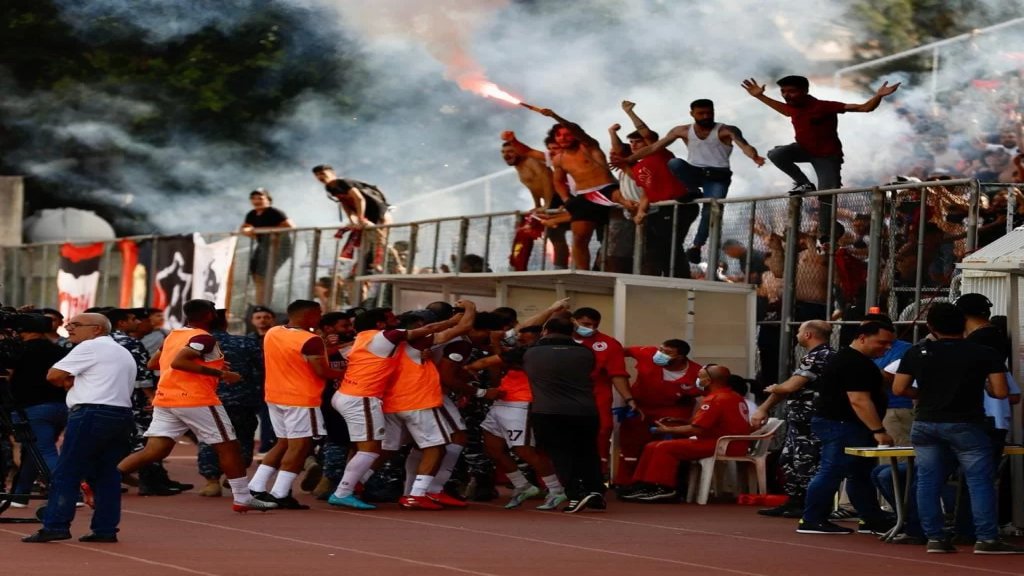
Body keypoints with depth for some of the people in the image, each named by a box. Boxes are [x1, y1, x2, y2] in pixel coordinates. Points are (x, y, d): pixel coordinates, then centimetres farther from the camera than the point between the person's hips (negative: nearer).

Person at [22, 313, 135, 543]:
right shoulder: (124, 353, 23)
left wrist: (68, 383, 14)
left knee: (66, 472, -5)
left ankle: (55, 526, -8)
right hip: (122, 414, 9)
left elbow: (53, 375, -9)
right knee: (106, 473, 9)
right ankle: (105, 529, 5)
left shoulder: (90, 347, -5)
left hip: (92, 414, -9)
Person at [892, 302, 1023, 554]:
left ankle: (935, 538, 6)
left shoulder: (916, 353, 2)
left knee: (928, 481, 7)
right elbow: (1000, 392, -9)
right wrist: (980, 386, 11)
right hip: (965, 425, -3)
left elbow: (899, 389, 3)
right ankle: (987, 539, -4)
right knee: (980, 480, 1)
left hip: (926, 424, 3)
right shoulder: (985, 354, -5)